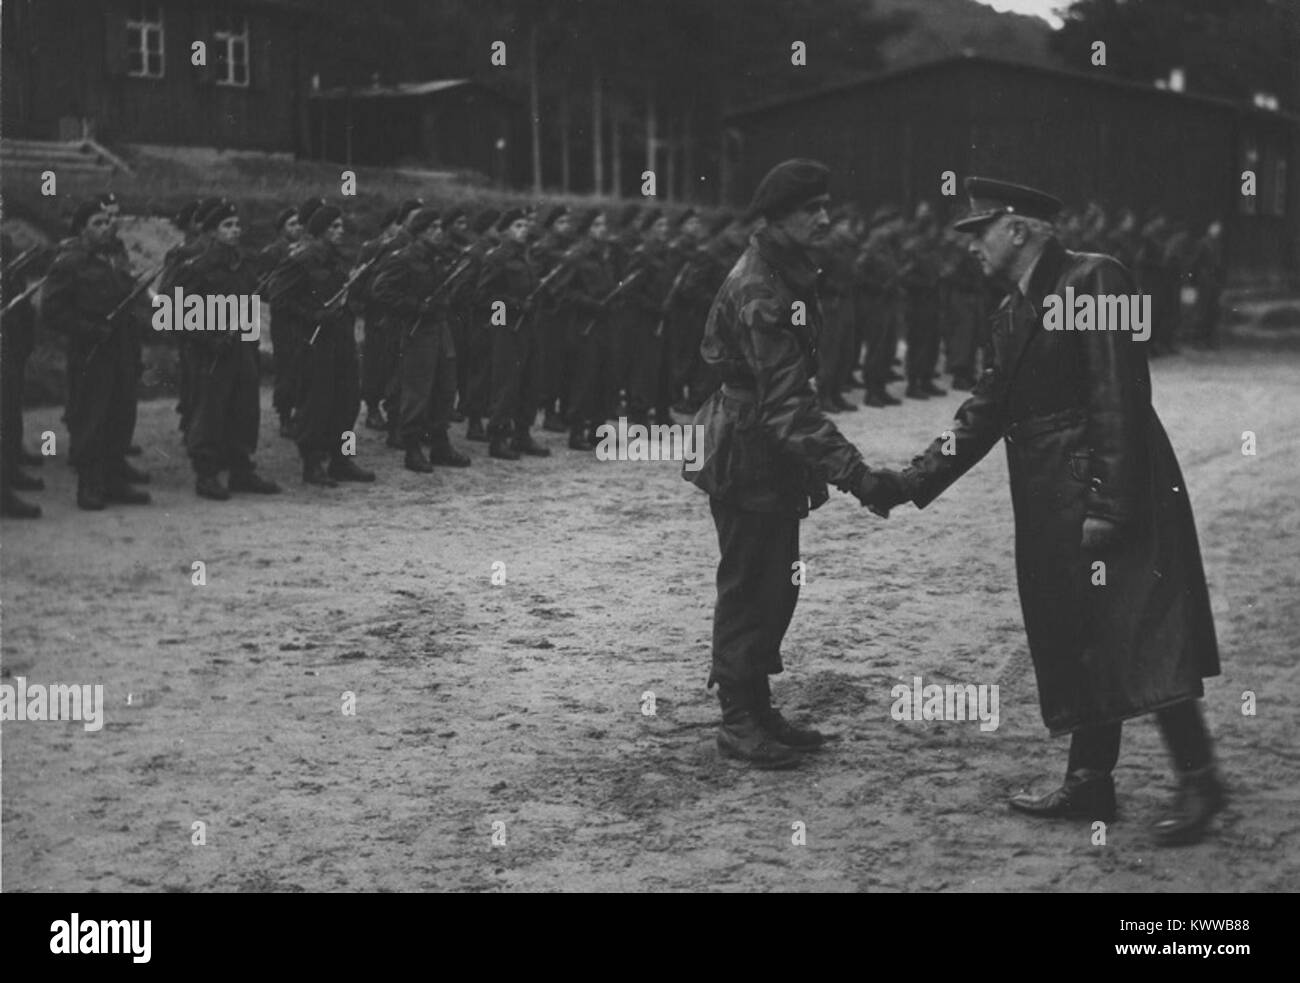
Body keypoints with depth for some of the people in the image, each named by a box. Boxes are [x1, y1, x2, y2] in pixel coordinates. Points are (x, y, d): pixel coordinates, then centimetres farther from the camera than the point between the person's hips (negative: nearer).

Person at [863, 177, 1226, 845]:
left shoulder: (1094, 280, -11)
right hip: (1052, 507, 9)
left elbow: (1120, 398, -17)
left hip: (1115, 493, -9)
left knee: (1140, 635, -9)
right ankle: (1089, 783, 19)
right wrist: (912, 482, 8)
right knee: (1075, 642, 11)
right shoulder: (1014, 311, 15)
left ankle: (1198, 781, -1)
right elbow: (986, 411, 15)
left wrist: (1109, 505, -20)